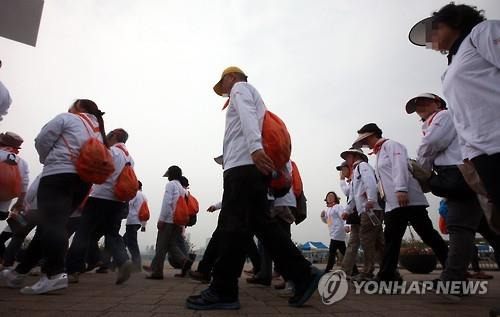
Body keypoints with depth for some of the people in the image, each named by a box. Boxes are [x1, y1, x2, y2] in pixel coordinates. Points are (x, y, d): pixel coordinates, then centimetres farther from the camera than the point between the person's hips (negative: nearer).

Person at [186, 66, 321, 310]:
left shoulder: (240, 88, 10)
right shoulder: (252, 95, 36)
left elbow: (247, 115, -12)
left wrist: (254, 147, -29)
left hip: (245, 164, -9)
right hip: (253, 166, 10)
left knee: (233, 226, -11)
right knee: (262, 223, 4)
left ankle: (223, 291, -7)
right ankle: (303, 275, 2)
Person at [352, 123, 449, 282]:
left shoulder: (390, 145, 0)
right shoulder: (380, 153, 27)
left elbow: (400, 165, -16)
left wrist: (401, 189, -27)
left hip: (407, 199, -9)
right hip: (393, 204, 9)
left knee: (428, 234, -5)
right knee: (391, 239, 5)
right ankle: (386, 275, 7)